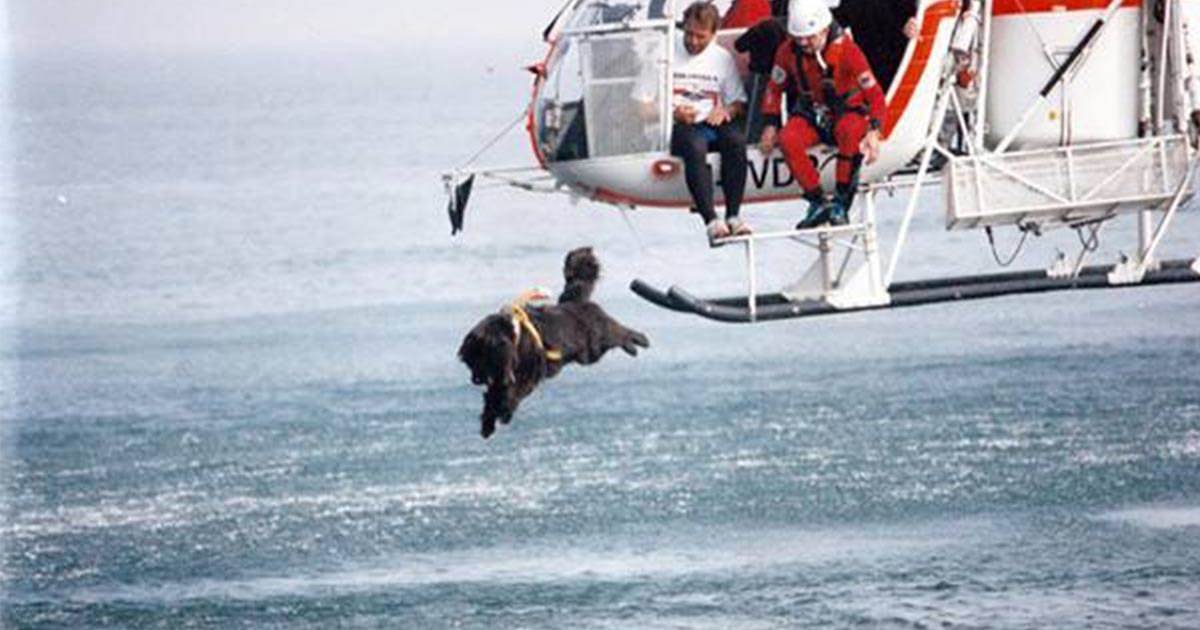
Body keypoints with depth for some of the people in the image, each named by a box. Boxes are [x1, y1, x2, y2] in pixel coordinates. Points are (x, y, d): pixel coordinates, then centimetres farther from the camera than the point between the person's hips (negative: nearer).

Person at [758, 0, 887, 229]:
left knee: (852, 132, -39)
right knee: (788, 140, -30)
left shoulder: (846, 50, -21)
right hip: (812, 114, 3)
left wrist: (874, 132, -35)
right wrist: (771, 126, -2)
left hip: (847, 112, -3)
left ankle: (841, 202, -28)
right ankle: (818, 202, -20)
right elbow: (775, 89, 8)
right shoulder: (788, 51, -11)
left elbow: (875, 94, -22)